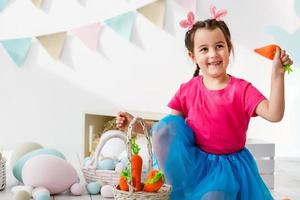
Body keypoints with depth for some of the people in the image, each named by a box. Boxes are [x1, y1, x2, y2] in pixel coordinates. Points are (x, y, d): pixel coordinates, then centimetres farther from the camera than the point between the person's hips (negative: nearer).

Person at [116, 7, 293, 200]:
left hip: (227, 164, -3)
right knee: (165, 126, -20)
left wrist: (277, 75, -32)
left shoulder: (242, 89, -9)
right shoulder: (187, 90, -2)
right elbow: (168, 129, 3)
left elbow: (274, 114, -23)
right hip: (192, 160, 3)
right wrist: (136, 124, -8)